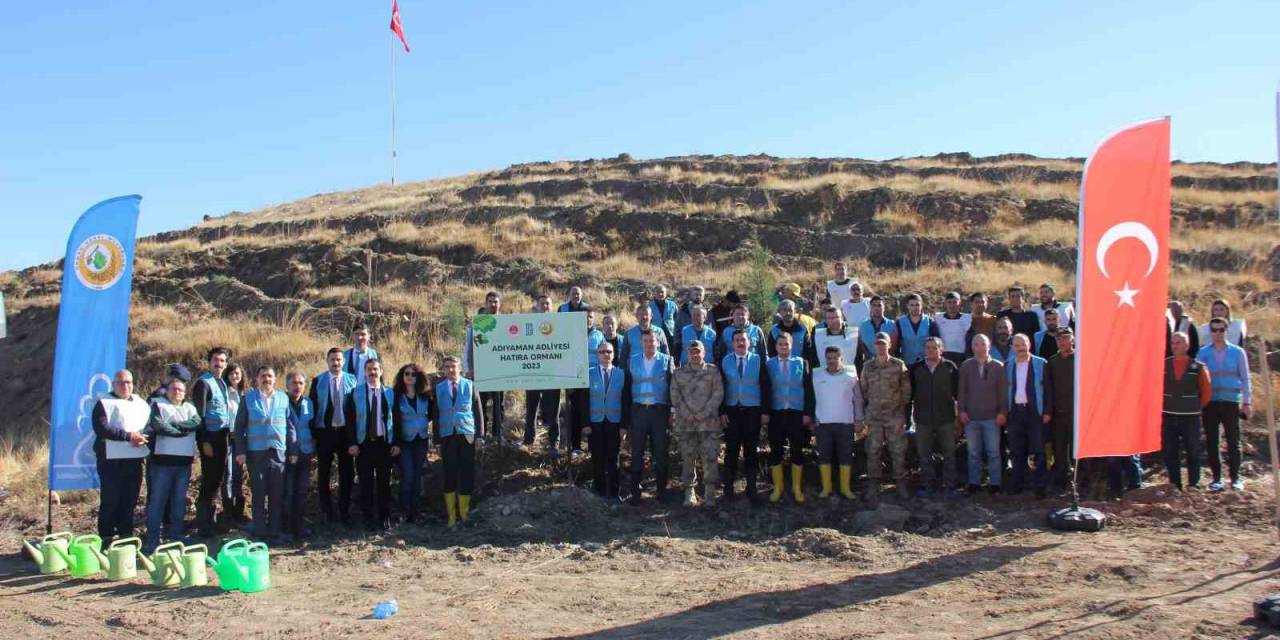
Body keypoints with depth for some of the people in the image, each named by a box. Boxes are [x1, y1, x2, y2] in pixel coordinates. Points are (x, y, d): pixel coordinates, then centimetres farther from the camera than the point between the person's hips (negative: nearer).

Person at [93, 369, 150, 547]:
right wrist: (129, 436, -19)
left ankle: (126, 535, 18)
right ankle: (106, 537, 5)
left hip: (135, 459, 5)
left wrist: (143, 438, -8)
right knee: (110, 500, -3)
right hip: (111, 459, -5)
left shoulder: (141, 404, 17)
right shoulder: (104, 403, 0)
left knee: (130, 500, 9)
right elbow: (101, 429, -14)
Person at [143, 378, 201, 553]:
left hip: (184, 461, 4)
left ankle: (176, 537, 17)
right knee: (157, 500, -5)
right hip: (163, 459, -4)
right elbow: (157, 426, -13)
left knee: (179, 501, 9)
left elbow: (196, 423, -4)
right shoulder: (158, 405, 4)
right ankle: (152, 540, -2)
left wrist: (172, 424, -12)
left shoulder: (190, 408, 17)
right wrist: (183, 431, -9)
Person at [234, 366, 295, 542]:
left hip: (279, 453, 1)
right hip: (256, 453, -1)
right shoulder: (249, 398, 2)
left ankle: (275, 531, 13)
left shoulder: (283, 398, 6)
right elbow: (239, 426, 2)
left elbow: (290, 425, 7)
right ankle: (260, 533, 11)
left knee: (277, 495, 4)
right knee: (259, 495, 4)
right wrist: (240, 451, -5)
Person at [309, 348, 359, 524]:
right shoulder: (318, 381, 0)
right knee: (324, 473, 8)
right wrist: (313, 433, -5)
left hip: (345, 431, 0)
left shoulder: (351, 380, 1)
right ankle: (327, 511, 21)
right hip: (324, 431, 0)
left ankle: (344, 510, 16)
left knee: (347, 472, 5)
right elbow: (313, 407, 1)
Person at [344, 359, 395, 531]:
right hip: (363, 444, -1)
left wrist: (396, 443, 1)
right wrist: (352, 443, -8)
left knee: (384, 481, 6)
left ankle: (385, 517, 15)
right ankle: (368, 518, 12)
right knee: (366, 482, 3)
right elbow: (350, 419, -1)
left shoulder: (389, 393, 7)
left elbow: (395, 419, 6)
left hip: (385, 443, 1)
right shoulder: (356, 393, 3)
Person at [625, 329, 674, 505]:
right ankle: (635, 492, 10)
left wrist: (671, 412, -5)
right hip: (638, 411, 1)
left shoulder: (666, 360, 3)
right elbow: (627, 389, 7)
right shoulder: (632, 361, 7)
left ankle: (662, 490, 17)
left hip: (659, 411, -1)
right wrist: (626, 416, 2)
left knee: (660, 452, 6)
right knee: (636, 453, 3)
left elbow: (672, 387, 1)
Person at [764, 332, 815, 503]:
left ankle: (797, 488, 18)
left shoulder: (801, 363, 3)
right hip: (776, 413, 0)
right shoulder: (769, 364, 3)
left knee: (797, 451, 6)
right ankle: (777, 488, 16)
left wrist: (808, 413, -5)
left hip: (797, 413, 0)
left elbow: (809, 389, 2)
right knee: (776, 451, 4)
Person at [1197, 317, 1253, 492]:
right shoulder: (1203, 353, 5)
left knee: (1233, 441, -1)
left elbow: (1245, 379, 7)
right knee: (1211, 441, 2)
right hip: (1210, 403, 1)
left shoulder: (1237, 352, 5)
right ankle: (1216, 477, 11)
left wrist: (1247, 402, 1)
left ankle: (1235, 477, 8)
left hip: (1231, 402, -1)